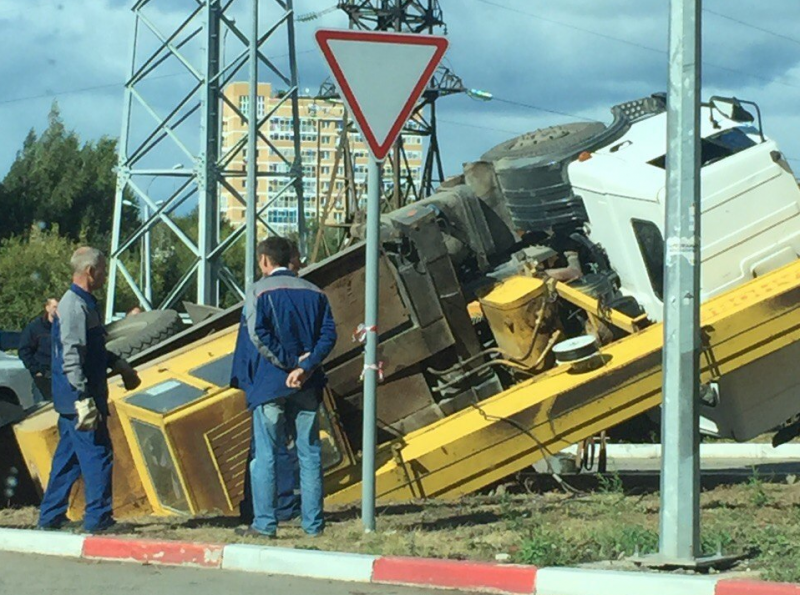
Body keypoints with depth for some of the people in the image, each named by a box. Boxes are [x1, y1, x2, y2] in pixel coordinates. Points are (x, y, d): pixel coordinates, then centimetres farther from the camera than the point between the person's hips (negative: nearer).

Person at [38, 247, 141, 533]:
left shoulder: (85, 303, 17)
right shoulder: (75, 306, -16)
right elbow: (71, 357, -22)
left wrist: (120, 365, 29)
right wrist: (84, 399, -25)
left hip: (70, 401, 10)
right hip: (79, 399, -10)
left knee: (68, 456, 13)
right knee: (96, 454, -7)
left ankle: (50, 516, 17)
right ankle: (98, 518, -4)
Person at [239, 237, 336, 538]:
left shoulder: (260, 290, -1)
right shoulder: (314, 292, 11)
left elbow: (258, 334, -13)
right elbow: (328, 332, 0)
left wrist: (289, 363, -11)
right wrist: (306, 366, -10)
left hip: (272, 382, -4)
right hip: (308, 385, 4)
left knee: (265, 454, 0)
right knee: (309, 453, 8)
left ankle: (264, 522, -4)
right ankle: (313, 522, 8)